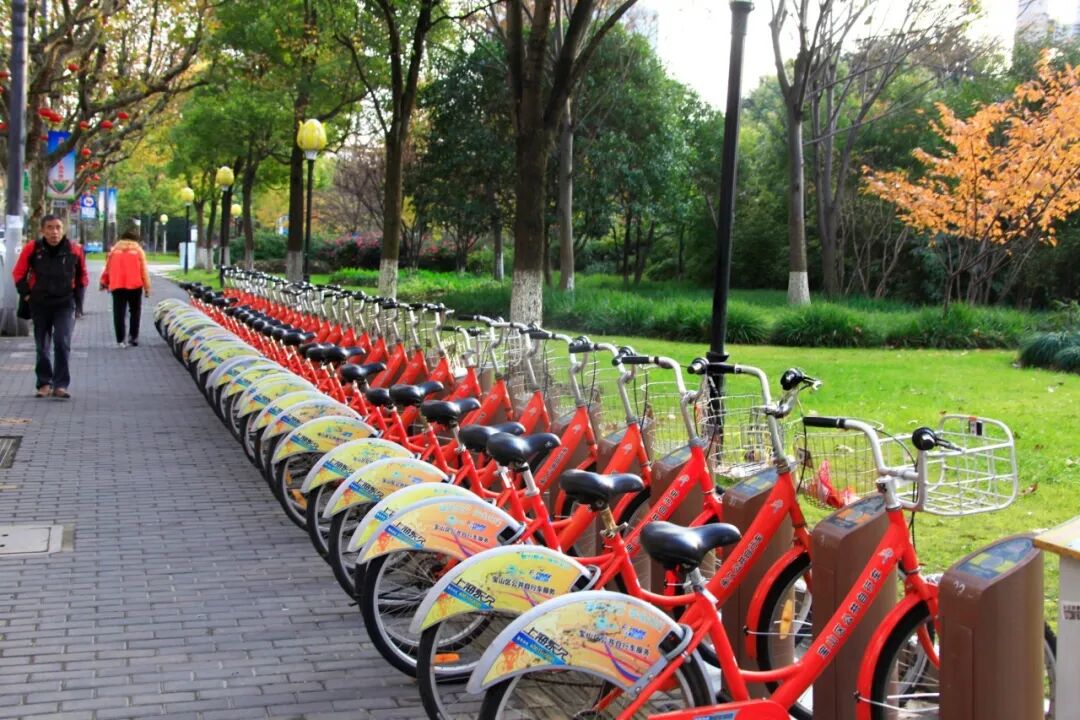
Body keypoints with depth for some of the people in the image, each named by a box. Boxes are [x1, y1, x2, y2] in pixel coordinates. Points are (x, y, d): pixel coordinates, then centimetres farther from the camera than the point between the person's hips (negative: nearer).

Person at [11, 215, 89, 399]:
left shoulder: (74, 250, -8)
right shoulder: (32, 248, -9)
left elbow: (82, 277, 6)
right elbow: (19, 273, 5)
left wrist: (78, 303, 5)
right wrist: (27, 293, 0)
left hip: (65, 305, -1)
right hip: (39, 305, 1)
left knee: (62, 344, -12)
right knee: (42, 347, 10)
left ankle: (60, 385, -7)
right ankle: (44, 383, 22)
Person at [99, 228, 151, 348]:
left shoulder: (114, 250, 9)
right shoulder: (138, 250, 3)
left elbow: (108, 268, 10)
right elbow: (144, 270, -1)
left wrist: (104, 282, 22)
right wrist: (147, 287, 3)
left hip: (117, 286, 1)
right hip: (134, 285, -1)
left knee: (119, 313, 1)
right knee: (135, 311, 11)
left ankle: (120, 340, -5)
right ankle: (133, 337, 5)